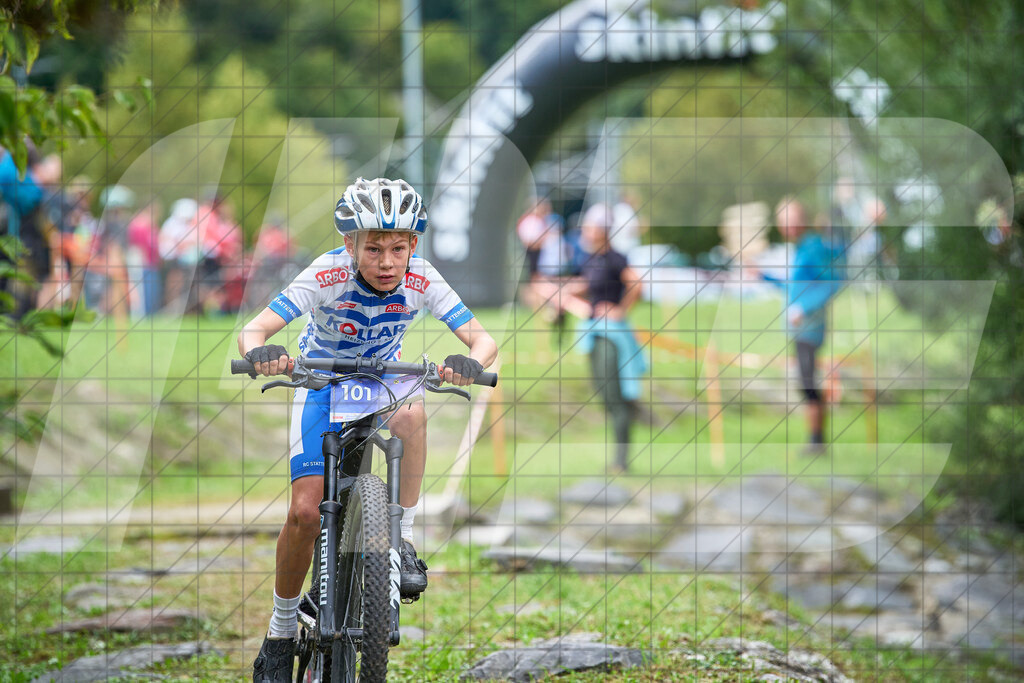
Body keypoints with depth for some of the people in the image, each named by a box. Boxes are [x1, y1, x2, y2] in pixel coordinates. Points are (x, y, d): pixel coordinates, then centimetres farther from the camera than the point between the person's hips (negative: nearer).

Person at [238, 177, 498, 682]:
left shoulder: (421, 281, -24)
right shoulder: (328, 276, -29)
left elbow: (482, 338, -28)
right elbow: (253, 330, -35)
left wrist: (471, 361, -52)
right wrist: (259, 351, -59)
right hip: (323, 381, -1)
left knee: (412, 415, -37)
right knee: (305, 512, -13)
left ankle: (403, 542, -20)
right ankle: (281, 631, 6)